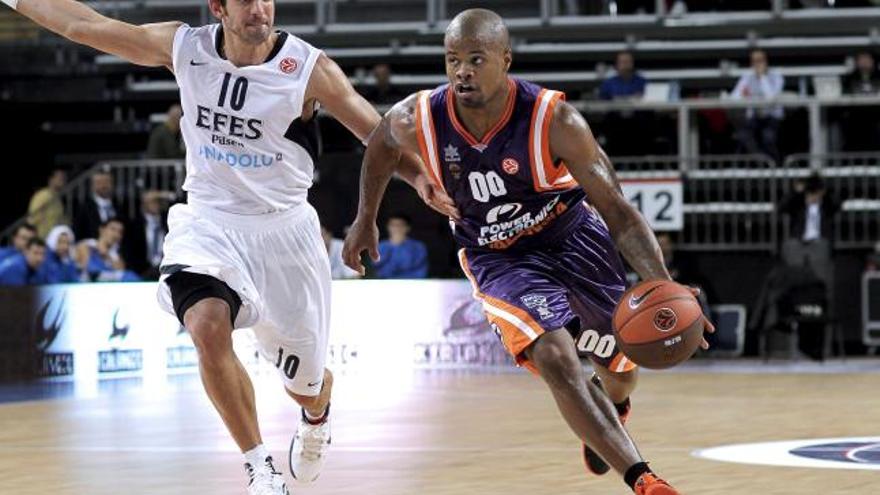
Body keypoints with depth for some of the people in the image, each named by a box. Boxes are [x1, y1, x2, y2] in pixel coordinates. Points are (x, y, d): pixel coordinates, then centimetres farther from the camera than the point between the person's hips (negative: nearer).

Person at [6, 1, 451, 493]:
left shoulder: (309, 69, -15)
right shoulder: (184, 47, -8)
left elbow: (381, 134, -12)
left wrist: (420, 178, -30)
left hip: (283, 227, -1)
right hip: (208, 222, 1)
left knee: (305, 381, 10)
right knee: (208, 327, -30)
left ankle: (317, 418, 52)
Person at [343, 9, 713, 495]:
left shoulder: (554, 120, -29)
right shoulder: (416, 120, -22)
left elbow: (618, 211, -26)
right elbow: (380, 144, 5)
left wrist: (663, 285, -39)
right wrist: (365, 219, 14)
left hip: (573, 237, 0)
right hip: (498, 259, 0)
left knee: (619, 369, 16)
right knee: (555, 359, -26)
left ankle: (610, 415, 56)